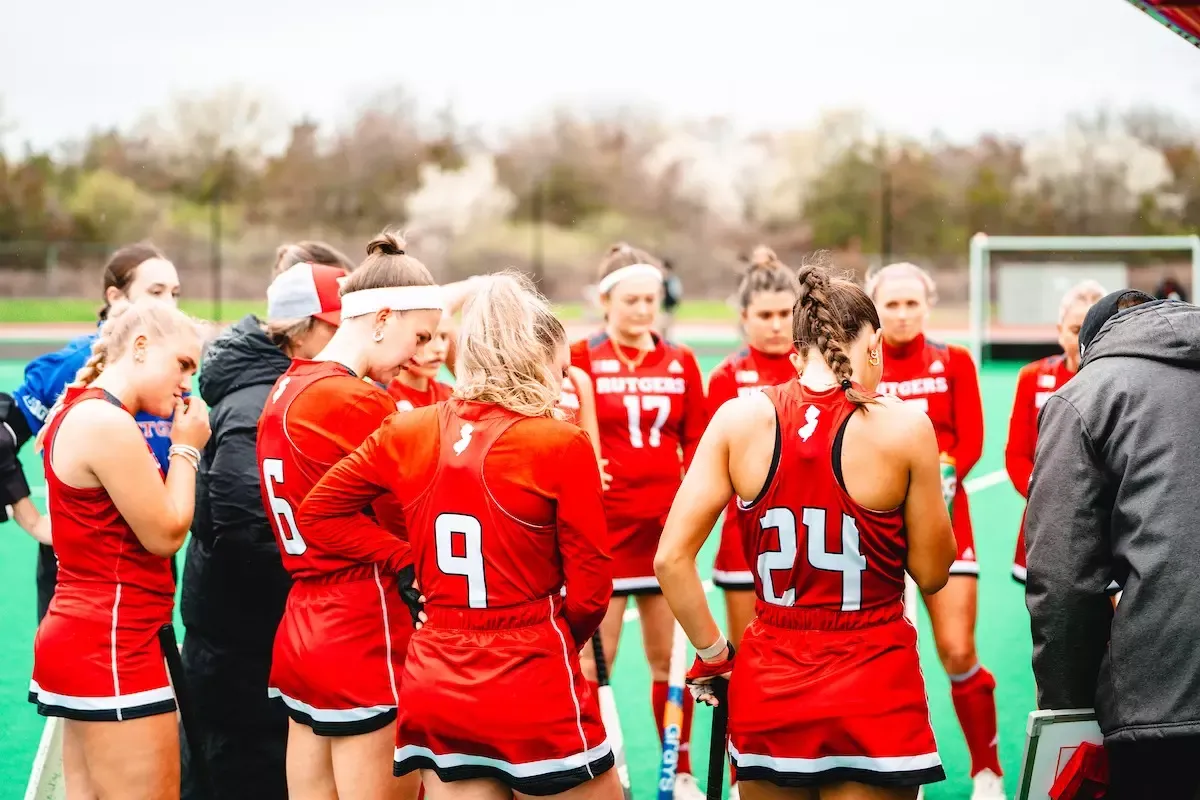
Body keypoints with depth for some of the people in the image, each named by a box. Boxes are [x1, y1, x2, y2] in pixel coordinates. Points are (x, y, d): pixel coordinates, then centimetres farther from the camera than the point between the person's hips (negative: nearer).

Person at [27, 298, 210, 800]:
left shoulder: (79, 413, 15)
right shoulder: (109, 424, -17)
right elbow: (166, 534, -13)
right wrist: (186, 449, -2)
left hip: (79, 635, 11)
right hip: (113, 645, -11)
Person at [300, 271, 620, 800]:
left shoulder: (408, 434, 1)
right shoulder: (562, 445, -12)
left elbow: (319, 511, 11)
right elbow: (590, 591, -8)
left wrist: (411, 562, 8)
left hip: (436, 688, 5)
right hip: (533, 689, -5)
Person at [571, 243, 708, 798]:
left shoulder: (681, 363, 7)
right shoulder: (581, 359, -3)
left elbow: (695, 440, 11)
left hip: (667, 528, 3)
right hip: (603, 527, -3)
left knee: (668, 658, 10)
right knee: (595, 658, 1)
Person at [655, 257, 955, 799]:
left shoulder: (739, 418, -4)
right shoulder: (903, 426, -10)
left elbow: (671, 558, -7)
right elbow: (931, 573, 0)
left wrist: (712, 653, 5)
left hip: (768, 689, 2)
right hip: (874, 693, -2)